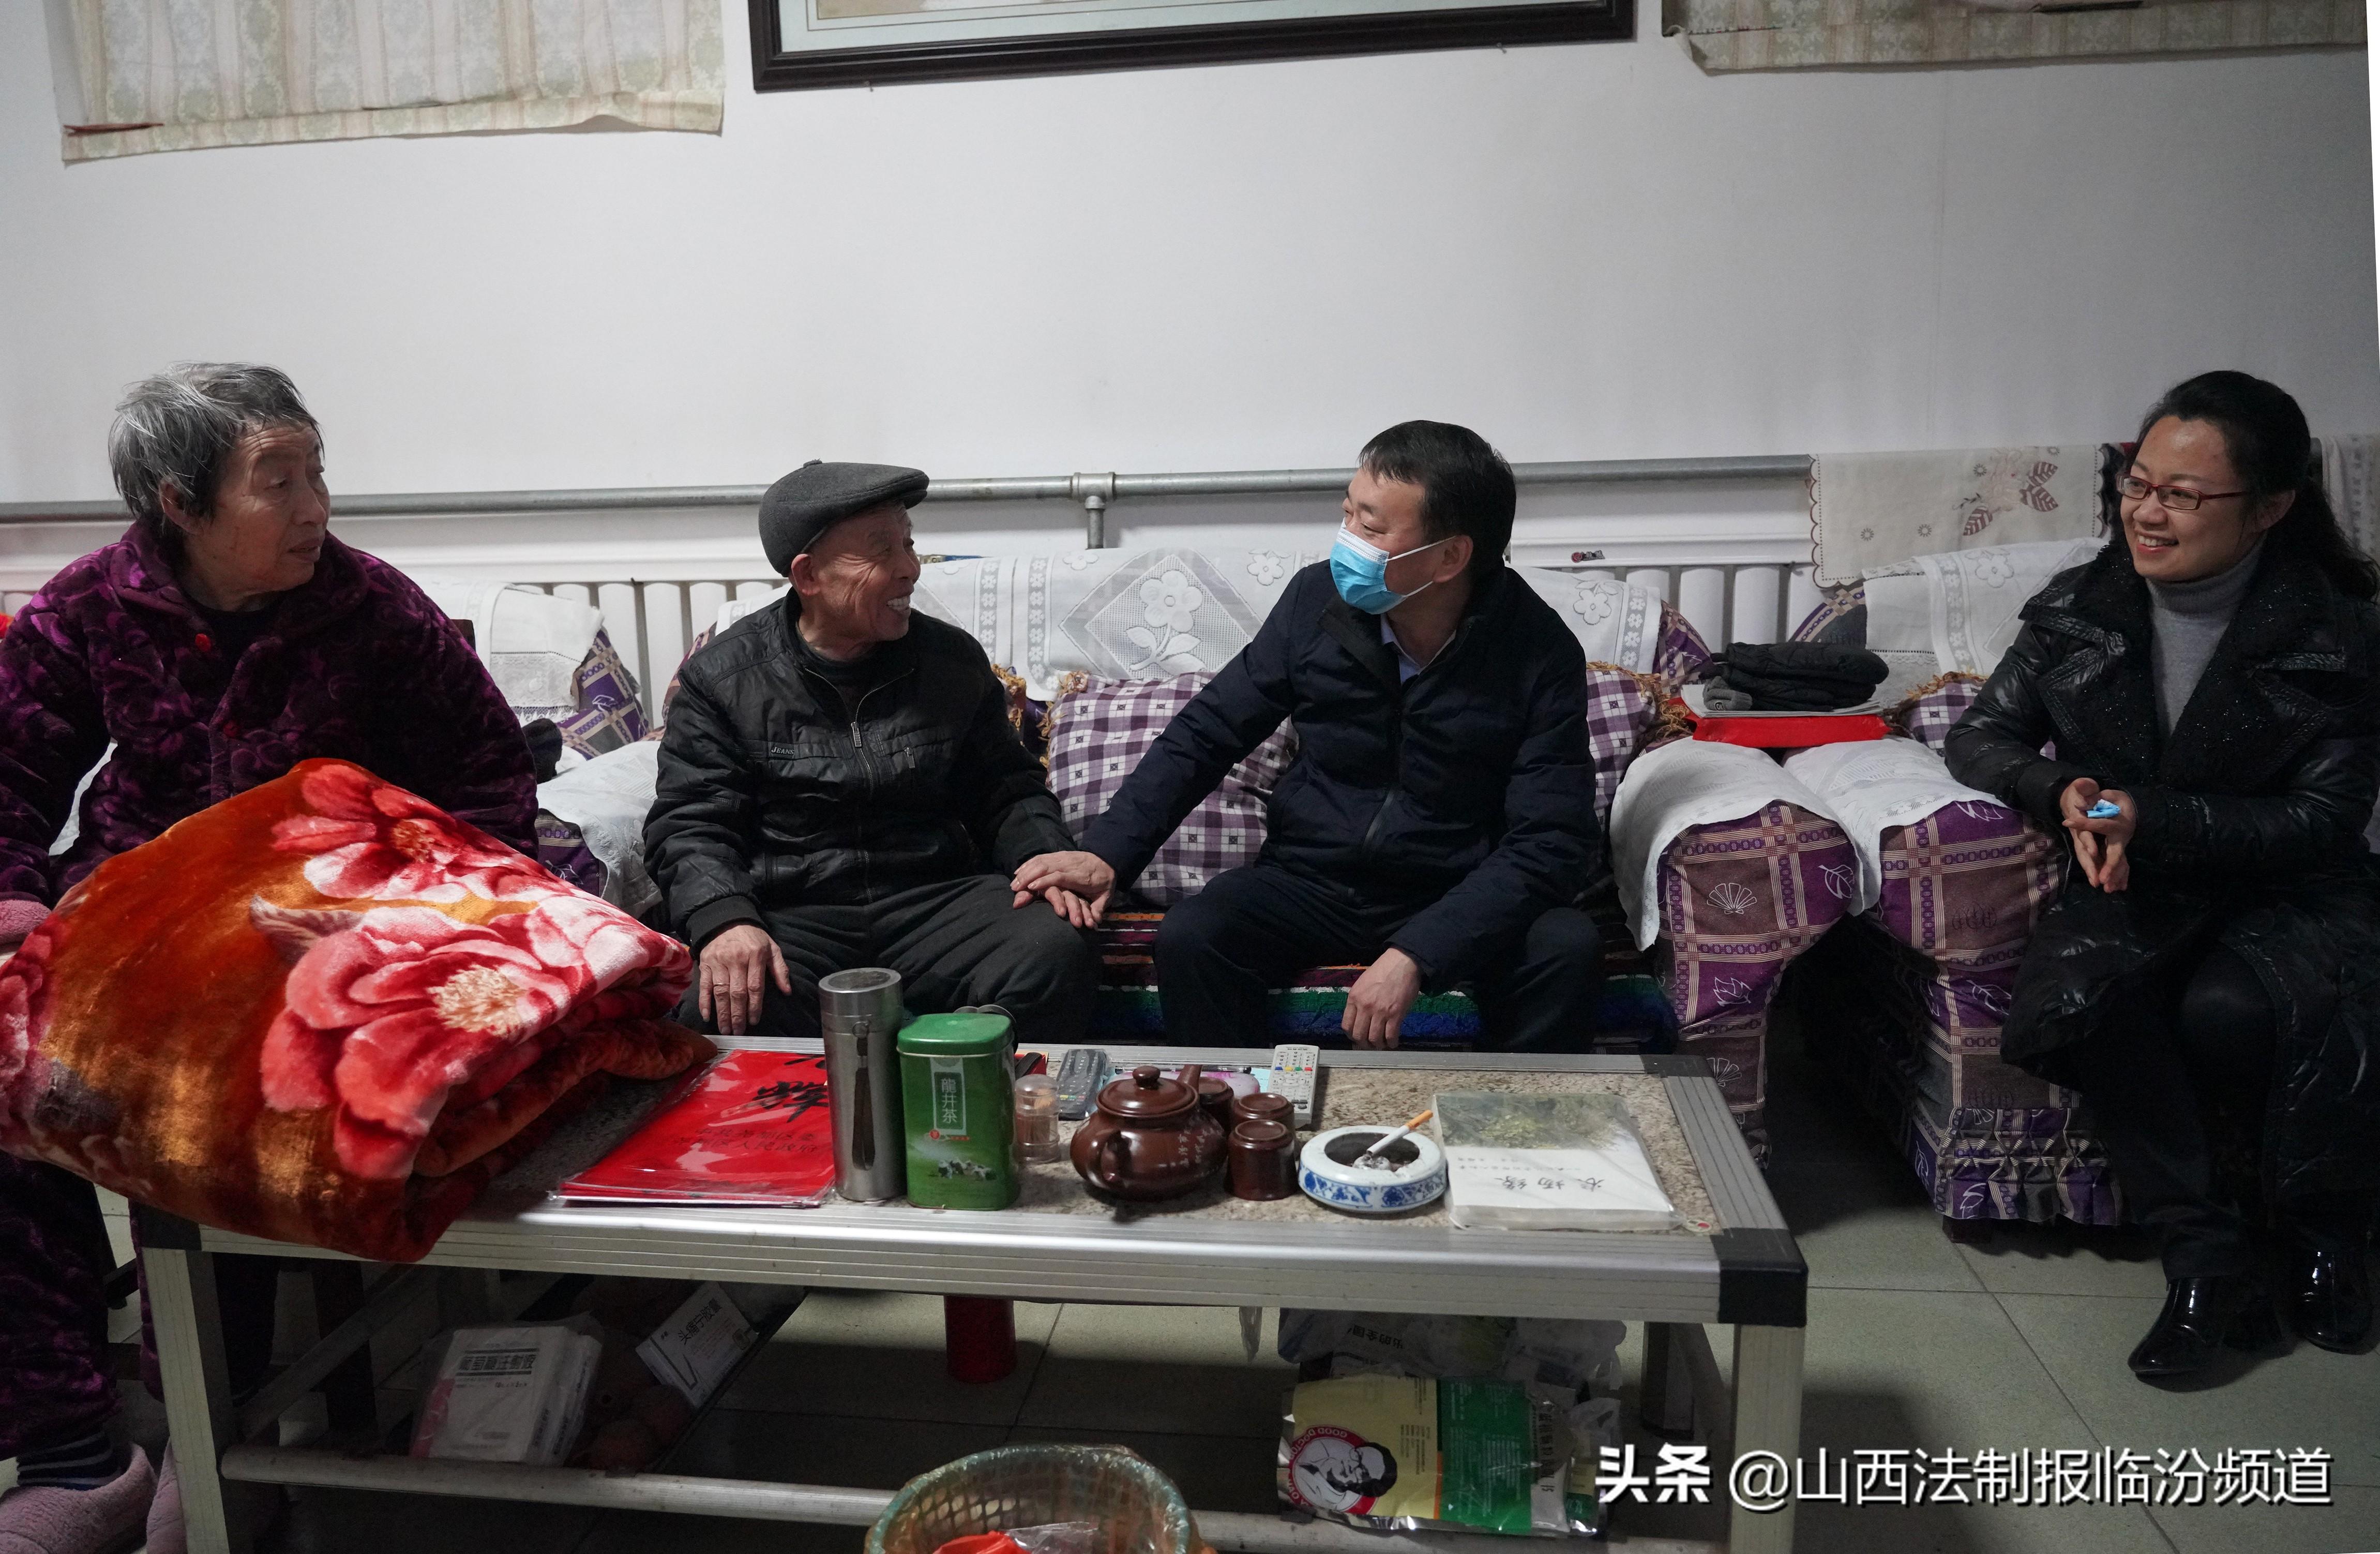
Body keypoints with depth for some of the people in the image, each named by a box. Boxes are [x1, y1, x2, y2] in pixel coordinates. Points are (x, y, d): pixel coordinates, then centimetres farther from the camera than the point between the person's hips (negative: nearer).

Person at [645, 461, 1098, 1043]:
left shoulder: (954, 661, 10)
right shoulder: (721, 679, 3)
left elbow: (1007, 789, 17)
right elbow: (690, 825, -1)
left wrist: (1044, 861, -5)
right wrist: (724, 921, -21)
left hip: (936, 901, 2)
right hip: (790, 917, -2)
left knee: (1056, 954, -27)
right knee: (719, 1013, -34)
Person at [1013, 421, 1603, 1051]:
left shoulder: (1541, 652, -14)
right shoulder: (1318, 600, -7)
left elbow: (1551, 841, -18)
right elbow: (1207, 732, 2)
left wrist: (1416, 954, -30)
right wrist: (1107, 852, -11)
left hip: (1458, 904, -1)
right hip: (1308, 882, 2)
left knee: (1567, 948, -29)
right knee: (1187, 939, -25)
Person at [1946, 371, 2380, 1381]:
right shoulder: (2080, 609, 3)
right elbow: (1980, 736, 6)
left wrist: (2152, 818, -23)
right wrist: (2061, 792, -16)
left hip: (2287, 896, -2)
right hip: (2131, 887, 2)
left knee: (2227, 1011, -35)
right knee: (2065, 1003, -31)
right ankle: (2206, 1250, -16)